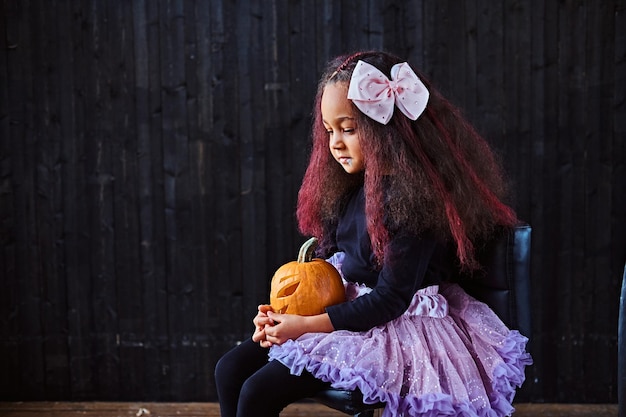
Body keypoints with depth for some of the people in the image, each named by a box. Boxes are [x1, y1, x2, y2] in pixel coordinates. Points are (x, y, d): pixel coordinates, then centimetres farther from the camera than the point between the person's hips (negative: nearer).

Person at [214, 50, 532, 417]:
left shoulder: (411, 197, -20)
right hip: (344, 309, 9)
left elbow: (390, 299, -21)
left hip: (391, 327, -9)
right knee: (230, 370, -1)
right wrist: (285, 311, -7)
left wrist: (306, 326, -21)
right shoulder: (351, 186, 7)